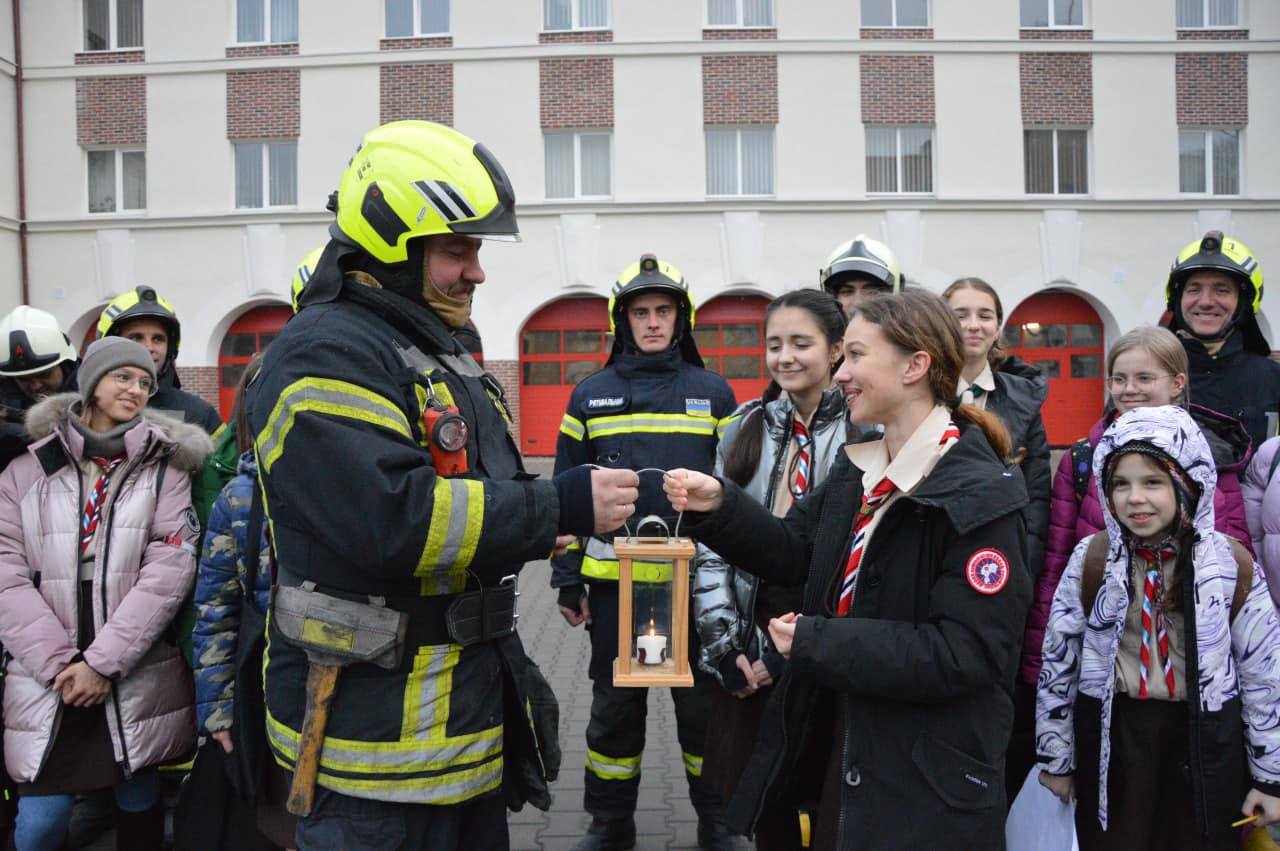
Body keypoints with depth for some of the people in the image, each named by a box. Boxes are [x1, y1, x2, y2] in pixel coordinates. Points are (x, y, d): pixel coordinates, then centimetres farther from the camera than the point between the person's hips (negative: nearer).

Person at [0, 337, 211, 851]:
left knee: (138, 801, 9)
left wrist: (103, 662, -13)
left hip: (139, 678, 0)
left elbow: (169, 570, -6)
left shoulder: (165, 470, 4)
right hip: (46, 683, 1)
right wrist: (59, 662, -12)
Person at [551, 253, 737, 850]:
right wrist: (568, 579, 3)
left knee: (704, 706, 10)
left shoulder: (713, 393, 4)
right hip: (614, 582, 1)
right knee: (614, 709, 12)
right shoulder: (590, 396, 5)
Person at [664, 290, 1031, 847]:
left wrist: (816, 644, -22)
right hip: (835, 741, 7)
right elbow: (793, 552, 10)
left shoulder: (980, 498, -19)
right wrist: (719, 506, -7)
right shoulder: (859, 469, 5)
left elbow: (966, 652, -24)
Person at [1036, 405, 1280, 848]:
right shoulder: (1091, 560, -5)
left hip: (1205, 744, 0)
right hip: (1109, 740, 0)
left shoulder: (1231, 564, -5)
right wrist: (1056, 759, 4)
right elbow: (1058, 661, 1)